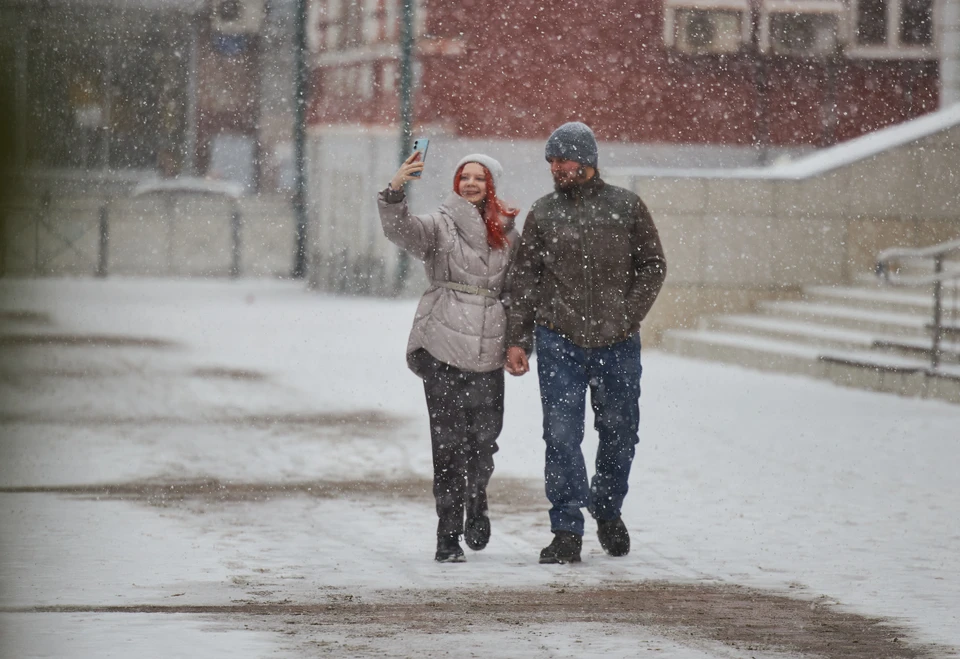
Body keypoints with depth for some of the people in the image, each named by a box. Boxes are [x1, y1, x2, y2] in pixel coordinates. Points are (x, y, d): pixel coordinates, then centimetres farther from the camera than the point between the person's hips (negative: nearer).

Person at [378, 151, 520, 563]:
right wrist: (395, 191, -35)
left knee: (484, 440, 3)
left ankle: (476, 504, 32)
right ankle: (448, 536, 1)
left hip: (488, 355, 3)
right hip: (443, 350, -3)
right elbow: (400, 229, -17)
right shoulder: (440, 225, 2)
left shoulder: (507, 235, 13)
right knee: (448, 444, -5)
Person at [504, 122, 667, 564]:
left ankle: (608, 511, 33)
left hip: (617, 344, 0)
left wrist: (627, 315, -6)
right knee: (562, 435, -6)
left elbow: (653, 265, 6)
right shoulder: (543, 213, 7)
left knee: (619, 433, 10)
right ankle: (567, 531, -1)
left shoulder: (626, 207, 4)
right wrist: (517, 339, 3)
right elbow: (523, 280, 9)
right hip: (558, 343, 0)